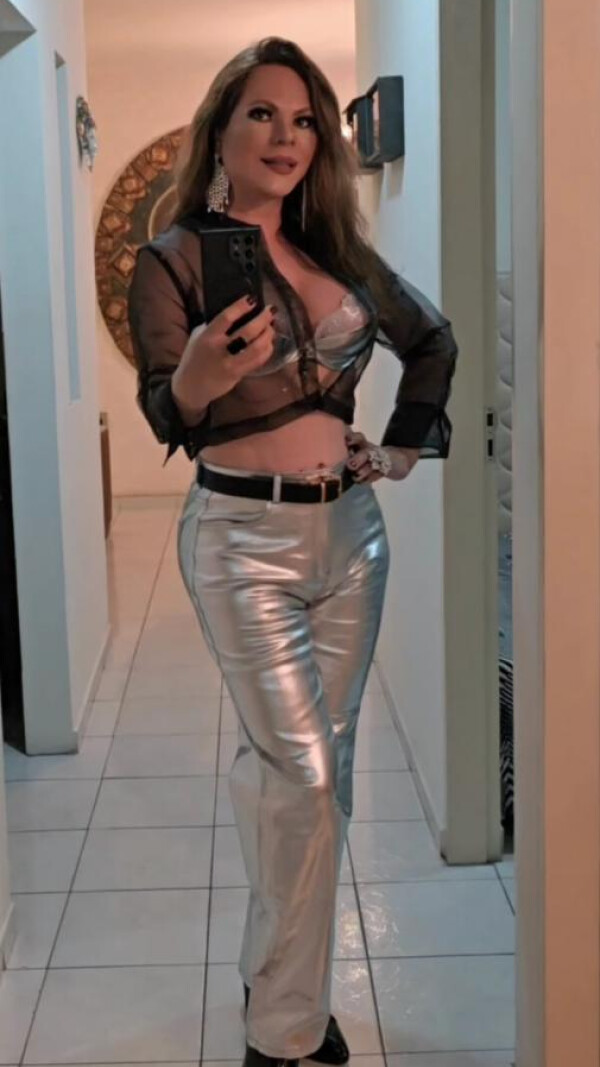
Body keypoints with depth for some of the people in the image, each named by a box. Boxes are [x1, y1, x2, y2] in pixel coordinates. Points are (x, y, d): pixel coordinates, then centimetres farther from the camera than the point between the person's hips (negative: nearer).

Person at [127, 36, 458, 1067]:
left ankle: (287, 980, 28)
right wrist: (199, 378, -33)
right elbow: (165, 418, -12)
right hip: (245, 539, -5)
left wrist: (406, 441, 11)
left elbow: (432, 338, 21)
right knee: (303, 771, -10)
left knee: (318, 763, 11)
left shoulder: (338, 251, 9)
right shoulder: (175, 259, -6)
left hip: (350, 530, 6)